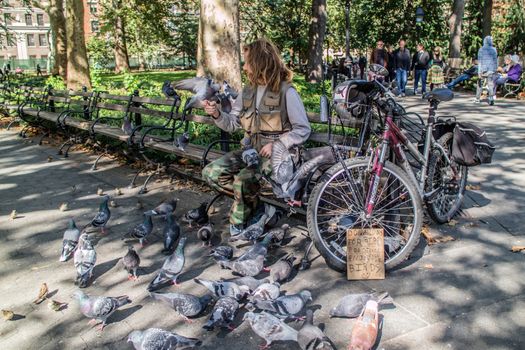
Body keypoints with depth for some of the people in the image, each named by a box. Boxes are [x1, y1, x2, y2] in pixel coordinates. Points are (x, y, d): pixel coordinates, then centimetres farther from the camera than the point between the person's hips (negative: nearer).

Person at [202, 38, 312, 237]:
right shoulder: (248, 91, 9)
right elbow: (233, 123, 12)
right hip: (251, 149, 7)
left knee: (244, 179, -31)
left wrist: (276, 145, -19)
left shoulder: (286, 92, -10)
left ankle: (240, 221, -2)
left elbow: (303, 130, -9)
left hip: (276, 153, -7)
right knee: (211, 172, -11)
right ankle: (254, 206, 0)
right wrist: (217, 115, -8)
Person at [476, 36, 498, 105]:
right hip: (491, 70, 1)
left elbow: (480, 61, -8)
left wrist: (479, 72, -9)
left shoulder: (481, 49, -5)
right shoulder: (494, 49, 2)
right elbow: (495, 60, 8)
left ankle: (477, 99, 19)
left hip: (483, 69, -1)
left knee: (480, 84, 13)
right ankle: (491, 100, -10)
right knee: (491, 85, 0)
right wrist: (495, 69, 19)